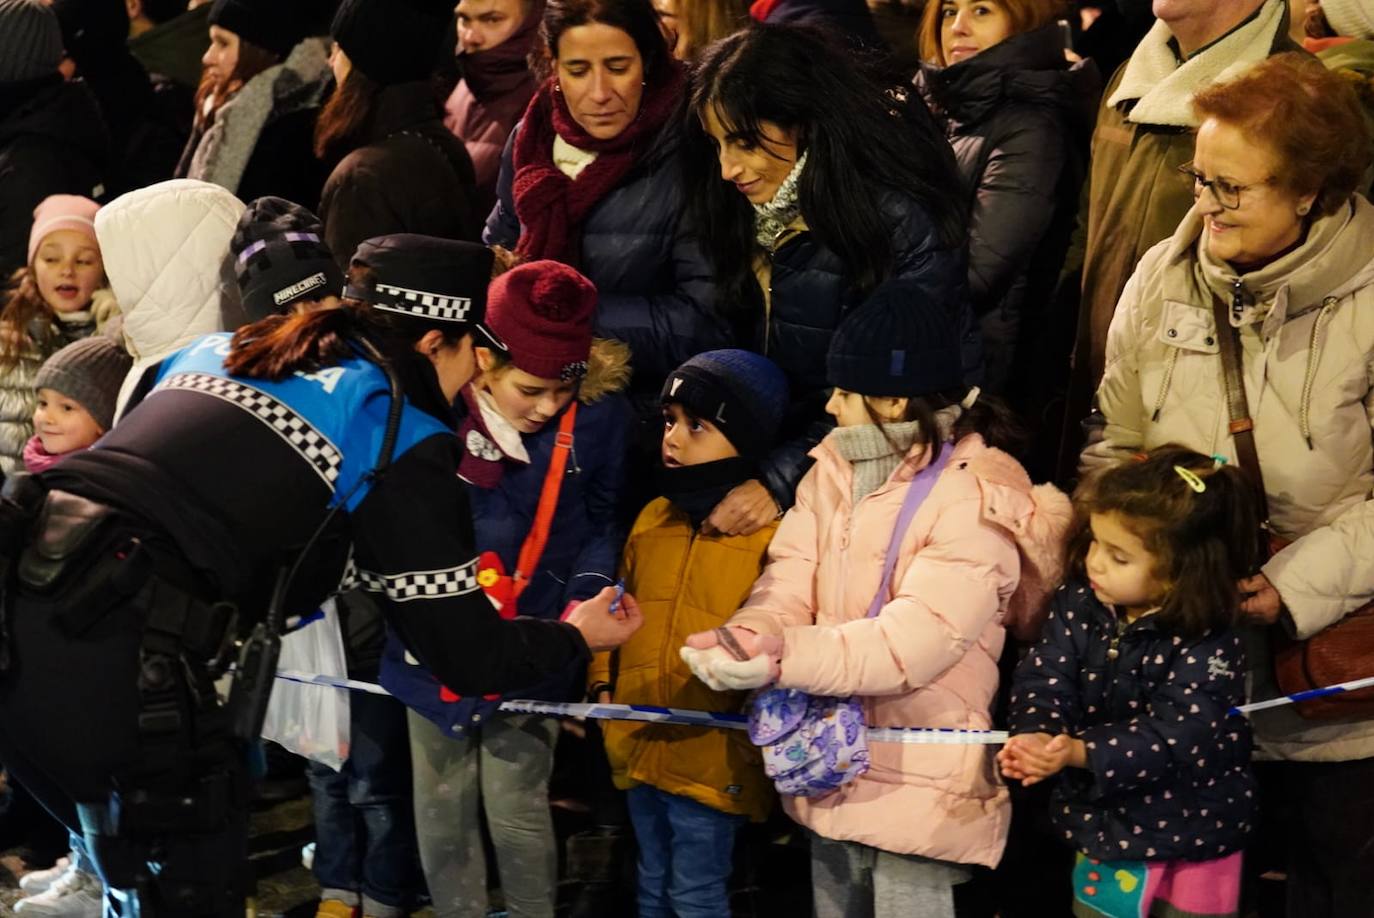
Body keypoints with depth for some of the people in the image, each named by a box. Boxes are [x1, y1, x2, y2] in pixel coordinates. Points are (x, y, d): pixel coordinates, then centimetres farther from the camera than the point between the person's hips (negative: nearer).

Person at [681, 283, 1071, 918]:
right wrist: (749, 637, -26)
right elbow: (791, 584, -2)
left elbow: (916, 640, -26)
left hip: (918, 785, -7)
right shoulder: (833, 468, 7)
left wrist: (784, 656, -36)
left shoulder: (977, 500, -17)